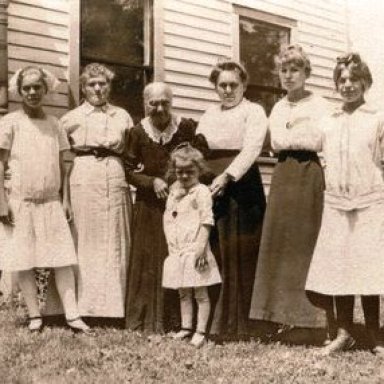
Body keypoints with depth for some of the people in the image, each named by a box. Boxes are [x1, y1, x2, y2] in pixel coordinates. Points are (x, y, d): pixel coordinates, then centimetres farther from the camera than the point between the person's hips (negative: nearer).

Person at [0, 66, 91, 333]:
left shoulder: (54, 123, 8)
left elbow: (61, 165, 11)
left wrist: (66, 199, 6)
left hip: (51, 202, 3)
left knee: (63, 259, -2)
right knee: (25, 260, 3)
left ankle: (72, 315, 1)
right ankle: (35, 316, 12)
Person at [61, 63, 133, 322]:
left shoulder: (122, 116, 17)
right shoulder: (72, 118, 12)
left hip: (115, 181, 2)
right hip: (83, 181, -2)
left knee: (115, 244, -1)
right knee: (84, 243, -5)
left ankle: (113, 307, 4)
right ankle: (82, 307, -1)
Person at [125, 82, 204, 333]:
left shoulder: (188, 128, -3)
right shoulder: (138, 133, 1)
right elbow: (131, 170, 4)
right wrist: (152, 182, -11)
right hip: (150, 207, 1)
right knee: (149, 261, 3)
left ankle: (177, 321, 10)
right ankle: (149, 320, 14)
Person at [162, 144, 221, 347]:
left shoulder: (201, 192, -8)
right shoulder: (174, 192, 13)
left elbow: (206, 221, -14)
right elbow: (168, 219, 16)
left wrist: (201, 245, -21)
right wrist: (170, 242, 7)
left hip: (194, 250, -7)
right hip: (177, 251, 7)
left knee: (200, 293, -1)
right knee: (183, 292, 14)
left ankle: (200, 331, 3)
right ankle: (186, 327, 23)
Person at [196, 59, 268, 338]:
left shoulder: (253, 112, 4)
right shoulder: (208, 116, 22)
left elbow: (251, 148, -12)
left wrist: (227, 176, -24)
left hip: (242, 188, -5)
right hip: (211, 189, 5)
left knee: (240, 257, -5)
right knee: (214, 256, 4)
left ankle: (238, 324, 0)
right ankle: (214, 321, 12)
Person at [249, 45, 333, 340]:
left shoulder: (319, 106, 2)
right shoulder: (278, 108, 19)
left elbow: (316, 140, -10)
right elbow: (277, 142, 8)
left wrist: (290, 133, -2)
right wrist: (302, 135, -2)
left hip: (309, 175, -6)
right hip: (283, 175, 6)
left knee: (306, 244, -7)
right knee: (281, 244, 2)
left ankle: (307, 319, -2)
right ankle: (289, 315, 7)